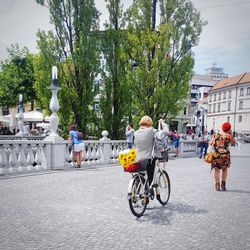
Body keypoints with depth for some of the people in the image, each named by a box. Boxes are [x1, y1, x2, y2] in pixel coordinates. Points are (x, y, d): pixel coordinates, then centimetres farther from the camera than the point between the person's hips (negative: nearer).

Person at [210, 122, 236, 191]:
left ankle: (217, 185, 6)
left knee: (217, 170, 7)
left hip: (216, 155, 1)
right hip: (225, 155, -1)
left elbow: (211, 143, 7)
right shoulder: (229, 136, -5)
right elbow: (234, 142, 12)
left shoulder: (216, 135, 1)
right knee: (224, 170, 18)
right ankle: (223, 185, 22)